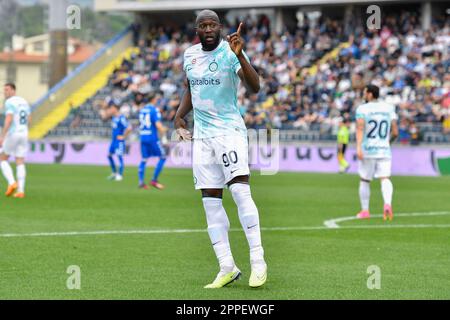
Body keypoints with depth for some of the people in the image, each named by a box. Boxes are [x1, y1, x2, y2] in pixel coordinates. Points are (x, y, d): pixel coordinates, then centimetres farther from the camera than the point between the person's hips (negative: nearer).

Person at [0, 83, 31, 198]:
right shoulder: (24, 102, 15)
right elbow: (29, 120, 18)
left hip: (12, 135, -7)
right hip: (24, 134, 7)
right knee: (20, 164, 7)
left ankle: (12, 183, -8)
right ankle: (21, 191, -4)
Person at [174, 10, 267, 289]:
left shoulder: (230, 52, -9)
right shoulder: (190, 54, 10)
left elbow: (255, 87, -24)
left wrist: (240, 56, -36)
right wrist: (179, 116, 11)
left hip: (229, 130, -6)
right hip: (202, 135, 6)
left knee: (240, 191, -19)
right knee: (211, 201, 2)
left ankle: (258, 262, -15)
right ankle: (227, 268, 7)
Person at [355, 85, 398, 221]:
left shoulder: (362, 109, -4)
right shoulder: (389, 108, 7)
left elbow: (360, 129, -19)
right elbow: (395, 133, 5)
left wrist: (358, 147, -27)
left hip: (367, 150, -2)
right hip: (384, 151, 2)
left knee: (365, 181, 13)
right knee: (385, 179, -5)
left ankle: (365, 211, 20)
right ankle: (387, 203, -30)